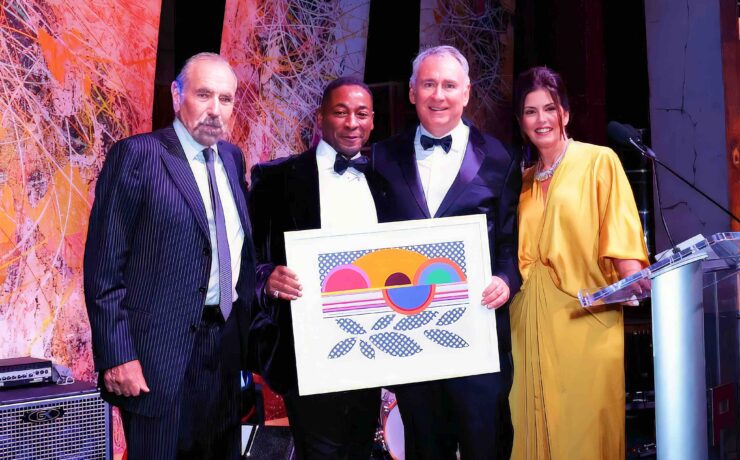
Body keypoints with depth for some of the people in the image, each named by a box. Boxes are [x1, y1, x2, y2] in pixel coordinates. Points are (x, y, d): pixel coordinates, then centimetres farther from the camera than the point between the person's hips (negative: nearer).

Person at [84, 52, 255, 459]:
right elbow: (104, 268, -12)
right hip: (163, 349, -6)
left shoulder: (232, 157, 11)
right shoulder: (137, 155, -9)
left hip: (227, 342, 7)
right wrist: (116, 356, -16)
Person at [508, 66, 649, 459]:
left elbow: (620, 233, -7)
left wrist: (633, 281, -22)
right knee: (539, 426, 4)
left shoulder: (599, 161, 2)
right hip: (532, 321, 5)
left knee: (587, 428, -6)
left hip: (586, 316, -5)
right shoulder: (523, 181, 18)